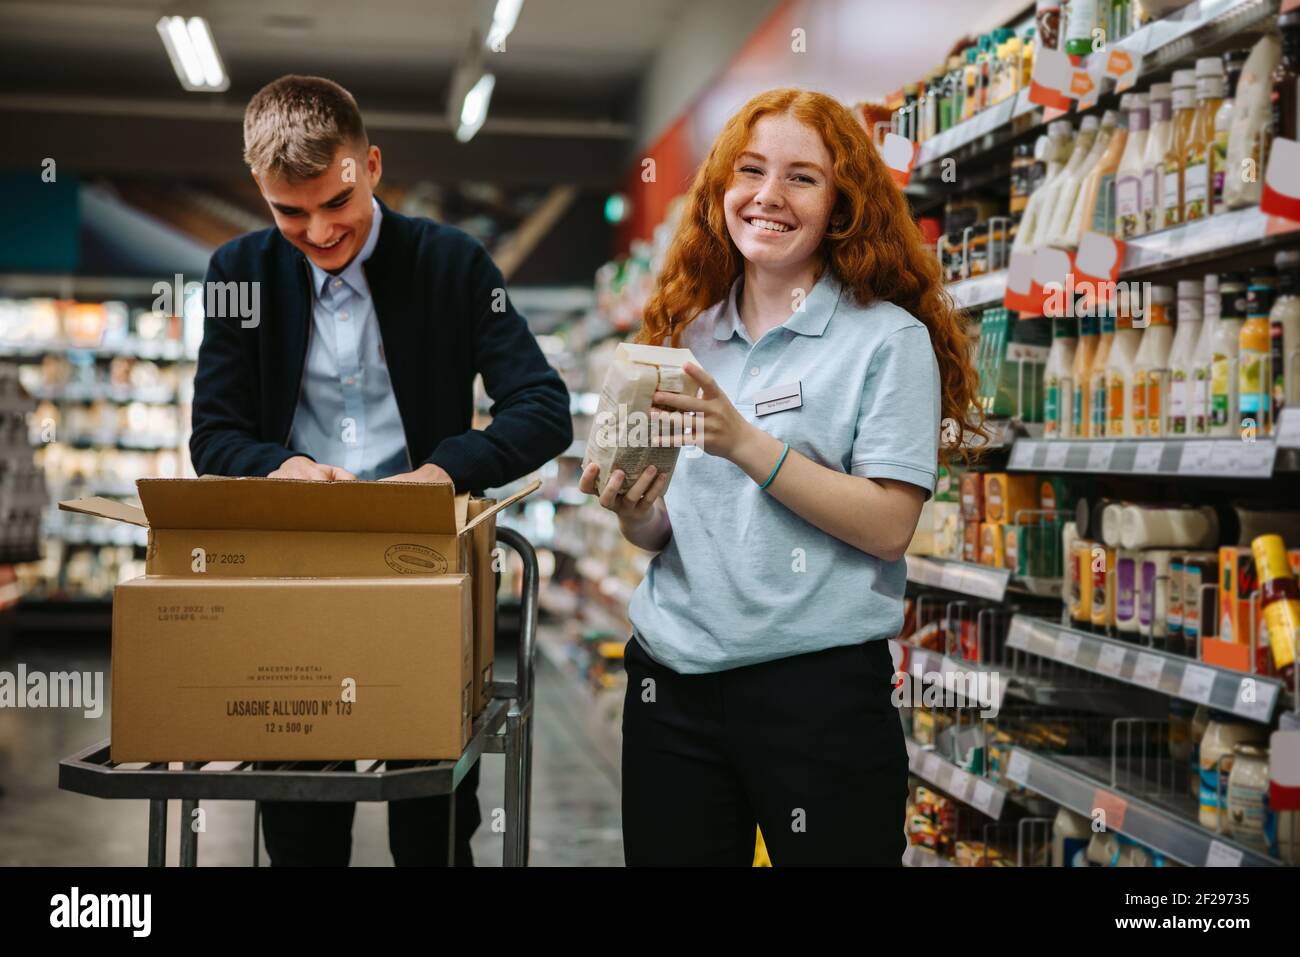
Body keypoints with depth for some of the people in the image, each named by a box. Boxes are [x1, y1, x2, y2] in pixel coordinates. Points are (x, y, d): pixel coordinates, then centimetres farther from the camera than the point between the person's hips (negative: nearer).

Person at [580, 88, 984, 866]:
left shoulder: (889, 338, -5)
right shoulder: (690, 335, 10)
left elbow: (889, 527, -14)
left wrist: (746, 443, -20)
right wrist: (636, 517, -8)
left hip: (821, 686, -4)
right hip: (672, 682, 5)